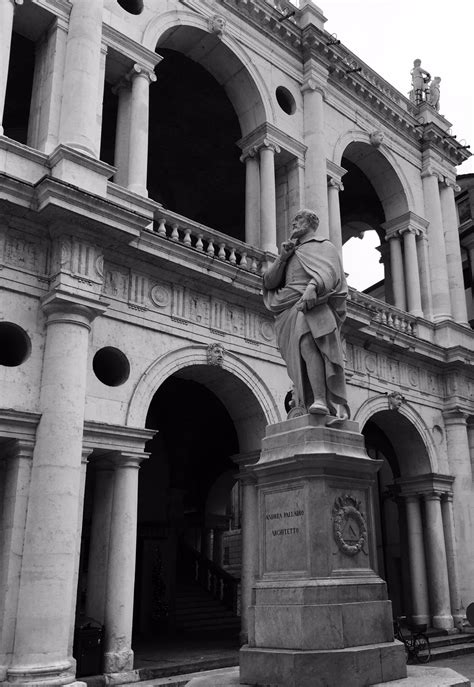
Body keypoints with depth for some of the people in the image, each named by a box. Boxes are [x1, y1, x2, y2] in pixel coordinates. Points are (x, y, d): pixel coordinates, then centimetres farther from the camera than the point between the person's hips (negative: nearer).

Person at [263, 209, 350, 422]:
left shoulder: (325, 246, 18)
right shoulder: (291, 251, 34)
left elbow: (327, 272, -4)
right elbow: (268, 282, 24)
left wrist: (312, 287, -25)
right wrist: (282, 257, 10)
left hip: (313, 307, -4)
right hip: (289, 311, 4)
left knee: (308, 344, -30)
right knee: (306, 346, -19)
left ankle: (320, 401, -38)